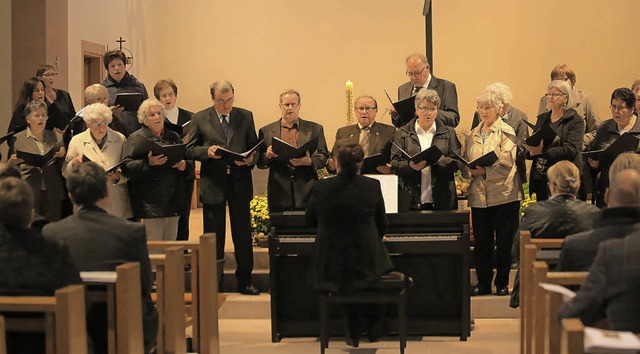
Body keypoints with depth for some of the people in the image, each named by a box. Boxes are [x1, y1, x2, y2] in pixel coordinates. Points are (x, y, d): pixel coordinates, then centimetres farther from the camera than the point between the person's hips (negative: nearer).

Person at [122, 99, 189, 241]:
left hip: (173, 202, 5)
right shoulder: (136, 138, 2)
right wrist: (148, 163, -22)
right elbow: (126, 168, -8)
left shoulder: (174, 137, 18)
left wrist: (184, 166, -1)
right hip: (150, 203, -5)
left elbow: (189, 163, 22)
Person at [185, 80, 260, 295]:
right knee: (213, 236, 5)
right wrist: (207, 151, -17)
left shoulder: (245, 117, 7)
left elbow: (254, 146, 9)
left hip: (240, 183, 1)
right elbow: (190, 150, 2)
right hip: (212, 183, -1)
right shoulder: (200, 119, 3)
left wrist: (251, 159, -12)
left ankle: (244, 281, 15)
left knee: (243, 235, 5)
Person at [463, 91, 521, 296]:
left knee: (504, 241, 1)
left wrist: (484, 171, -20)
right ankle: (483, 283, 15)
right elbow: (465, 165, 13)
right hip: (479, 196, 5)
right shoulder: (472, 135, 16)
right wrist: (471, 172, -9)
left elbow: (507, 162, -14)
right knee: (481, 241, 6)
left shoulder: (506, 132, -2)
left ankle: (502, 283, 12)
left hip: (503, 194, -4)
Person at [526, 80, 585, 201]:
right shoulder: (542, 118, 17)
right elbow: (532, 143, 15)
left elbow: (571, 150, -15)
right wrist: (531, 151, -11)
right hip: (539, 178, 5)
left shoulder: (575, 120, -3)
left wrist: (543, 151, -24)